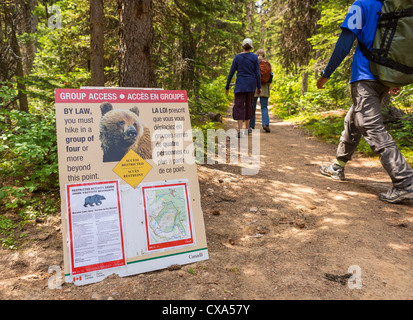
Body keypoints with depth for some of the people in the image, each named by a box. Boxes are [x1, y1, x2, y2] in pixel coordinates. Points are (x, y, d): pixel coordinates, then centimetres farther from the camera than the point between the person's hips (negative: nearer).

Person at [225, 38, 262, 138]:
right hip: (251, 85, 2)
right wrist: (259, 87, 3)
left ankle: (240, 131, -17)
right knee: (249, 105, 16)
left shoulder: (237, 57, -1)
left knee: (239, 107, -3)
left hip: (240, 85, -2)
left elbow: (231, 73, -1)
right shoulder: (254, 57, 0)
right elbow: (257, 73, -4)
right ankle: (246, 129, 22)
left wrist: (227, 87, 6)